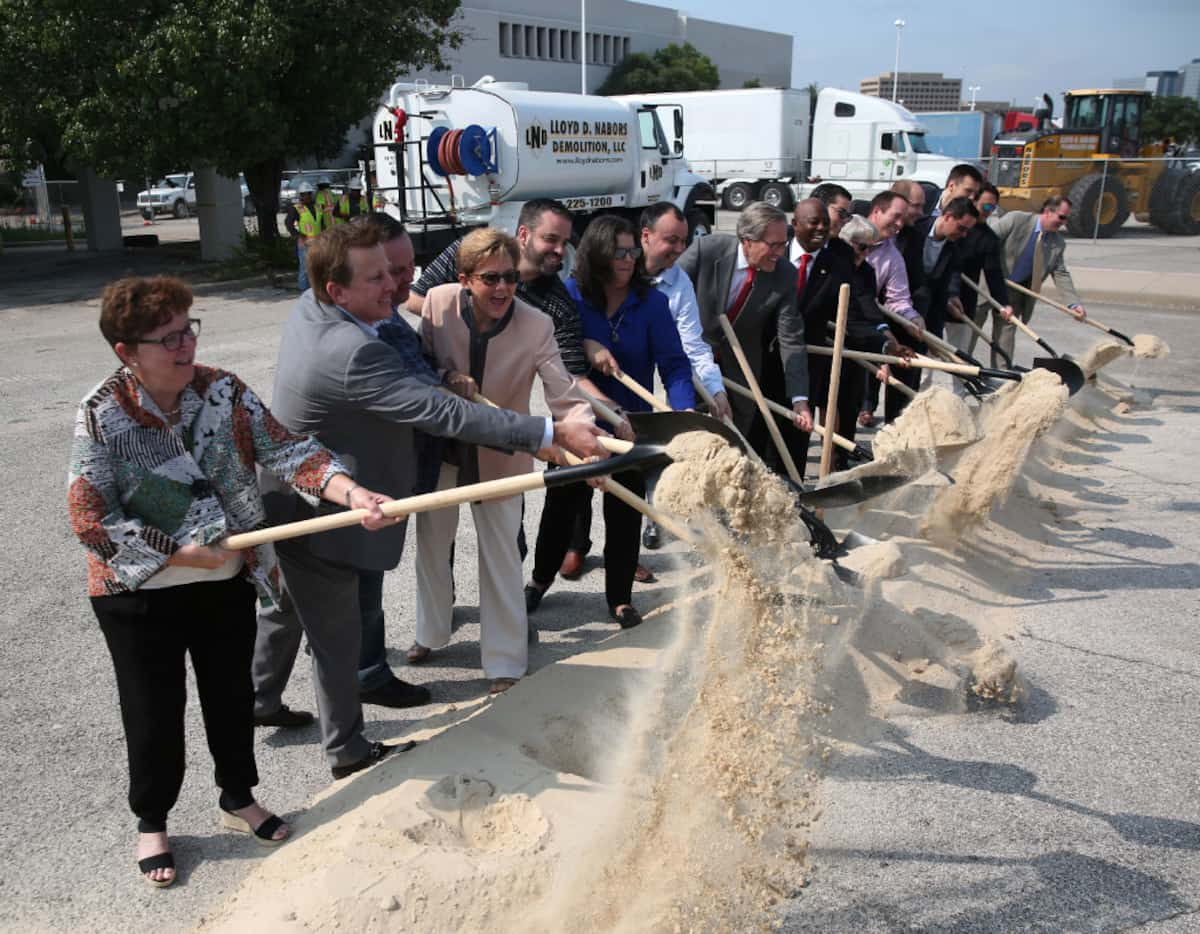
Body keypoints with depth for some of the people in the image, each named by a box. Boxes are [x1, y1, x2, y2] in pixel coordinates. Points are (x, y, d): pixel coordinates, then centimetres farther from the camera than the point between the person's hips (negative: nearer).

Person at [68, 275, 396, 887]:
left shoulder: (224, 391, -8)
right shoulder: (101, 416, -17)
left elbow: (284, 449, -17)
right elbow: (91, 521, -17)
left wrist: (349, 490, -34)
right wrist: (181, 552, -19)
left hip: (228, 584, 3)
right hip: (140, 592, -3)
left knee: (232, 697, 17)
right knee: (154, 715, 10)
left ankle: (238, 800, 42)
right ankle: (151, 824, 35)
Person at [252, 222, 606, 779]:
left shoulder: (307, 309, -4)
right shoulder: (353, 354, -35)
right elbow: (446, 414, -38)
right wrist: (553, 433, -38)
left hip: (284, 501, 9)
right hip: (317, 514, -9)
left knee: (286, 607, 29)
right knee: (337, 635, 8)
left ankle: (259, 697, 50)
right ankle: (347, 751, 26)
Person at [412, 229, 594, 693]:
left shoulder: (536, 326, -25)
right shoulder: (438, 302, -18)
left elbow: (566, 395, -29)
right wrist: (447, 376, -26)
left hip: (500, 453, -3)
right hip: (441, 445, 3)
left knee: (501, 554, 4)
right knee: (431, 540, 19)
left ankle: (505, 664, 19)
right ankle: (431, 632, 45)